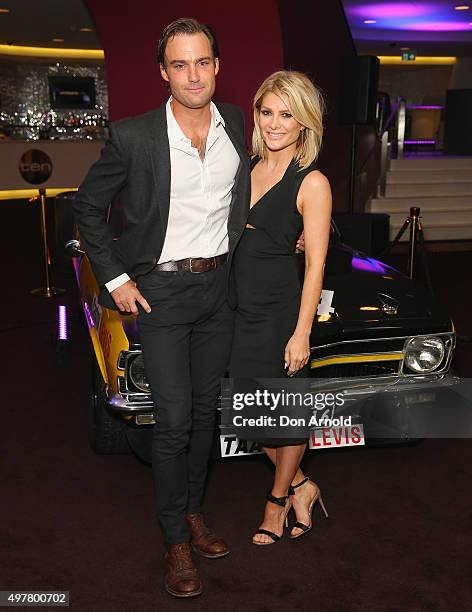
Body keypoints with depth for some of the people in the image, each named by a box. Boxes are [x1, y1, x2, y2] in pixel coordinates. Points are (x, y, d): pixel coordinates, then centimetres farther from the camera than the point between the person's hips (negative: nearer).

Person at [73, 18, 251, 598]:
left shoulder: (236, 122, 0)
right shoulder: (133, 136, -14)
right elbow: (87, 206, -3)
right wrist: (115, 279, -7)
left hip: (219, 287, 5)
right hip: (160, 291, -4)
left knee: (205, 408, 15)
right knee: (174, 418, -3)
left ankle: (193, 510, 33)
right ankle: (176, 540, 15)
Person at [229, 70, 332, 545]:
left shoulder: (312, 183, -10)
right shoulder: (246, 167, 8)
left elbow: (315, 265, -12)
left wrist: (301, 334, -16)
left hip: (281, 309, -6)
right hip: (241, 306, 6)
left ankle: (279, 497, 32)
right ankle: (299, 487, 32)